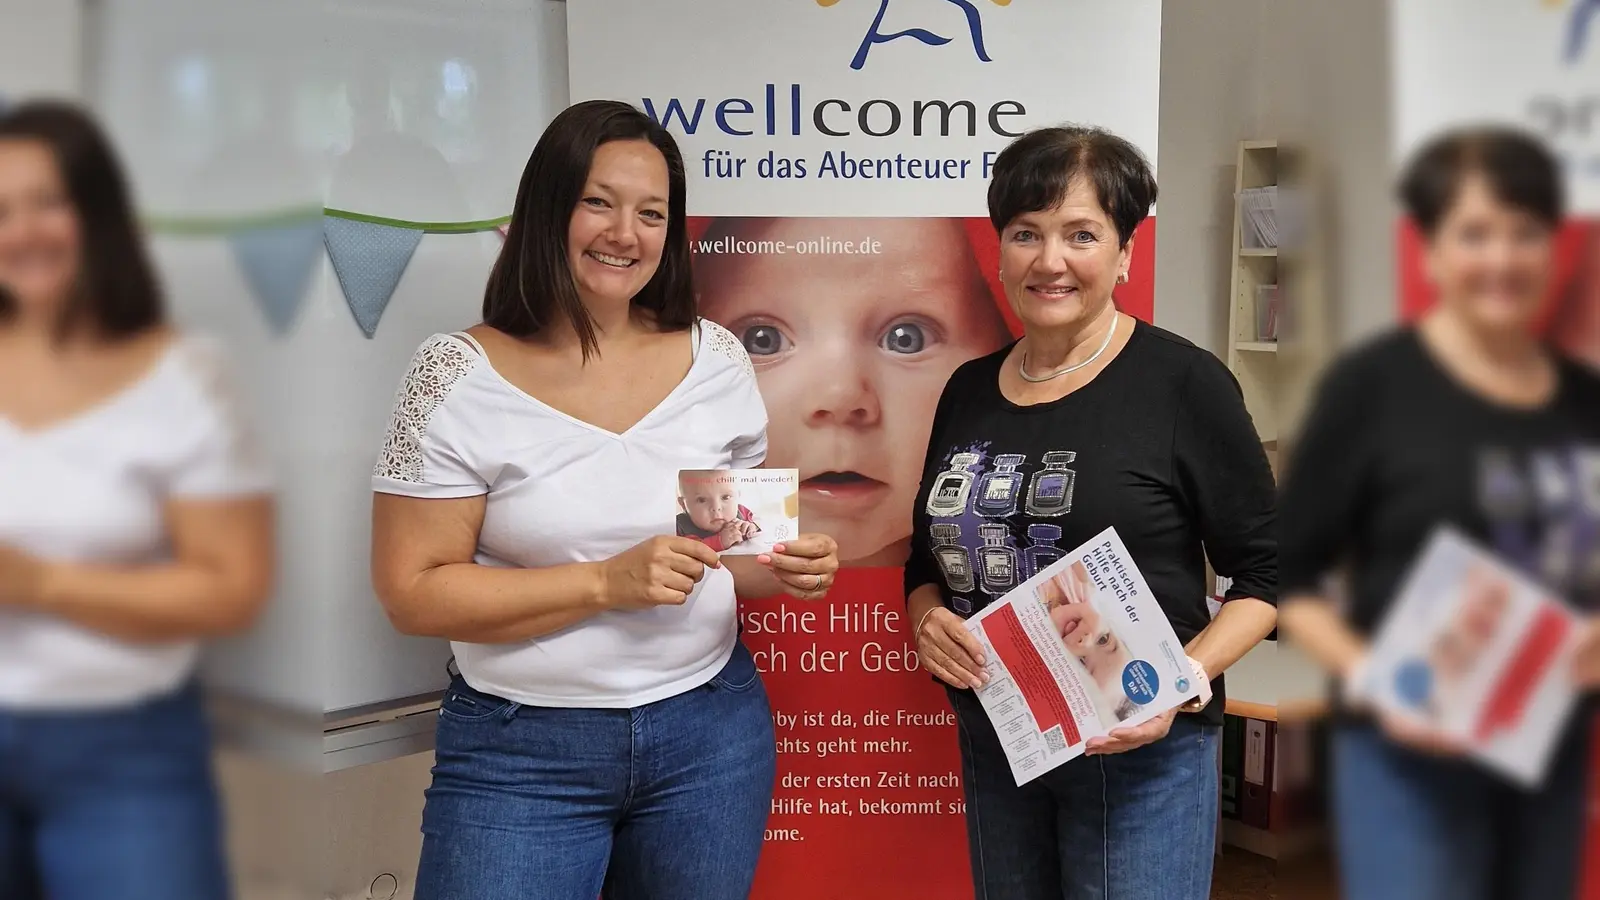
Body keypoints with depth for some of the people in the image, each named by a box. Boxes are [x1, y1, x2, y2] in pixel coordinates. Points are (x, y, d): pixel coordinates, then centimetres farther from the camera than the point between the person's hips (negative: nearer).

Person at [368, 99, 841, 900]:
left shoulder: (716, 359, 1)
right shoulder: (460, 376, -10)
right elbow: (413, 593, -13)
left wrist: (785, 569, -10)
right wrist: (607, 581, -21)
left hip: (711, 732, 4)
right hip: (521, 751, -3)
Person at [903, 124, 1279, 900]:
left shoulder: (1184, 383, -9)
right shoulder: (969, 391, 6)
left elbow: (1265, 572, -6)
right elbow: (927, 561, 15)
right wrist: (927, 620, -6)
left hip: (1137, 751, -5)